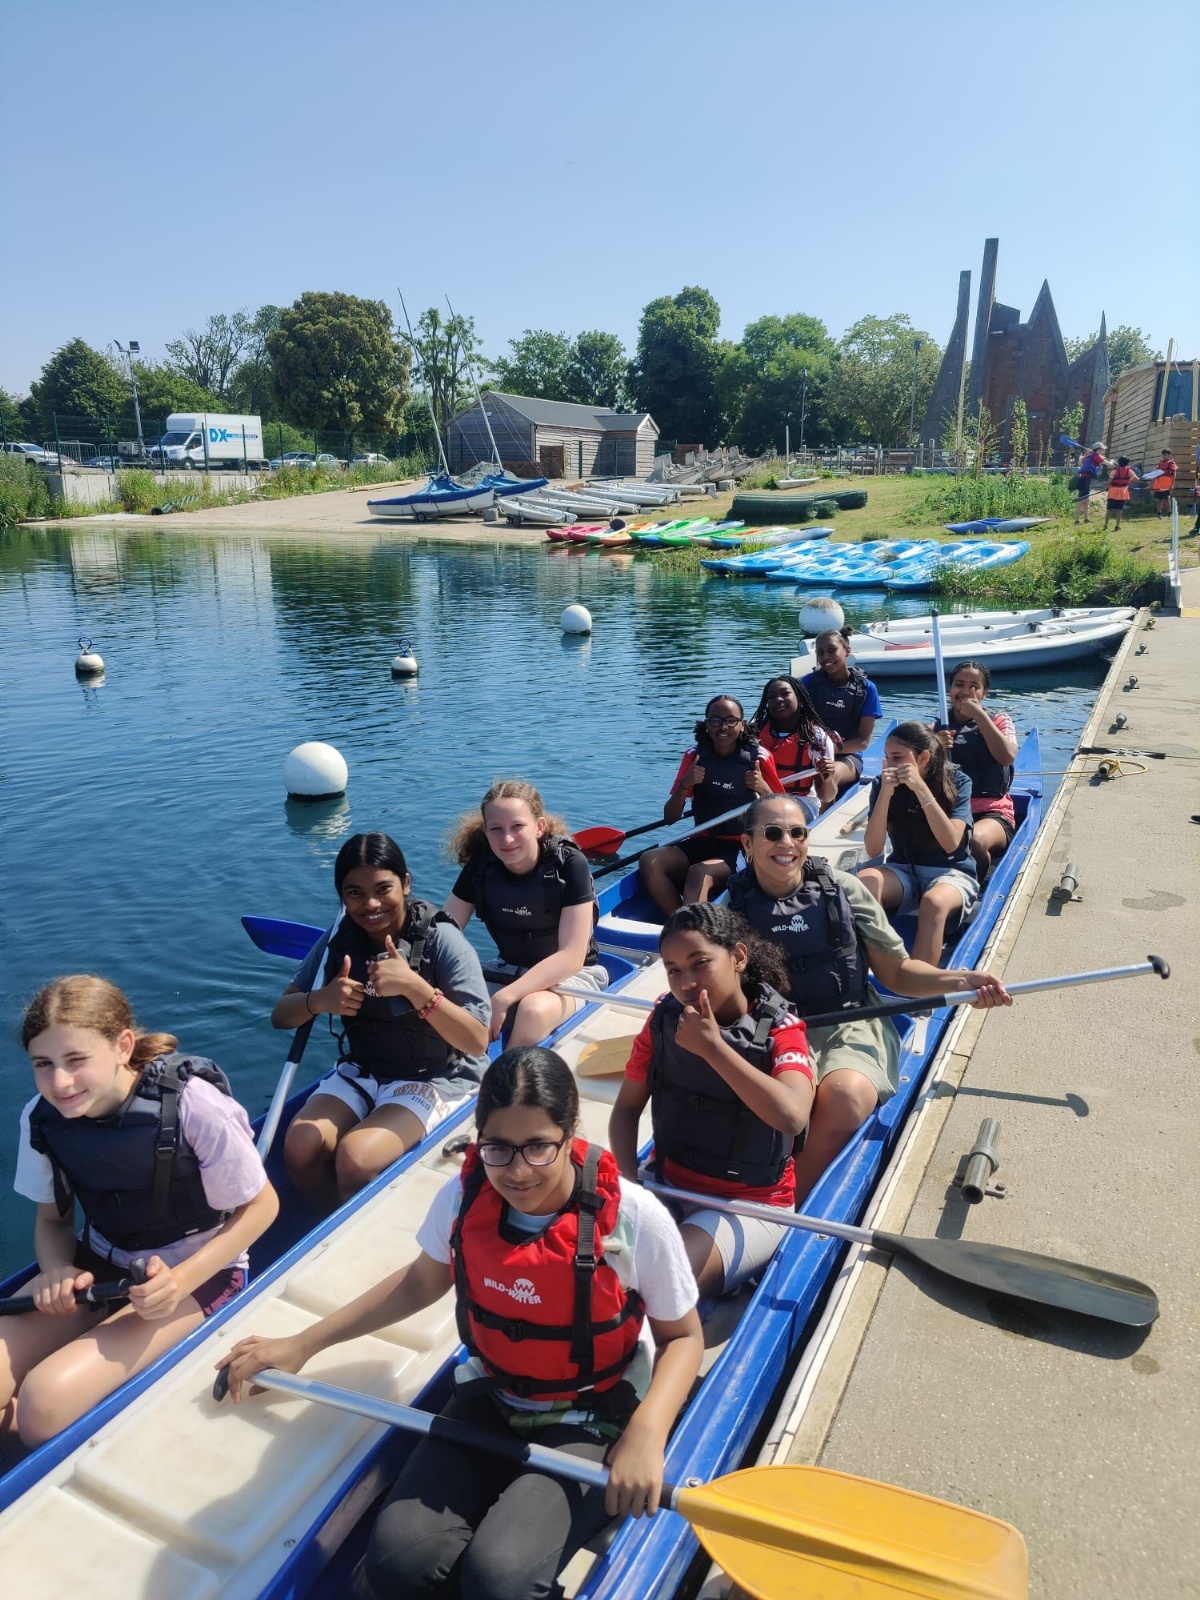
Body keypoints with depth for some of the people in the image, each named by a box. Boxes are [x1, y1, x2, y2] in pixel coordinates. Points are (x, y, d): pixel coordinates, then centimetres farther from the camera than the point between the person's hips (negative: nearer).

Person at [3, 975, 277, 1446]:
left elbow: (260, 1206, -13)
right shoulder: (42, 1118, -11)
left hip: (197, 1270, -5)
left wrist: (181, 1280, -25)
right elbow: (52, 1219, 7)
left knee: (45, 1401, -26)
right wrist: (56, 1268, -16)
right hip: (99, 1265, 5)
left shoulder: (193, 1107, -26)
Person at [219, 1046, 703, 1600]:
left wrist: (647, 1432, -26)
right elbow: (419, 1283, 9)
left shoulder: (635, 1219, -24)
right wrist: (302, 1344, 11)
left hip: (593, 1420, -3)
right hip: (489, 1402, 4)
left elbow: (683, 1336, -8)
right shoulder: (461, 1199, -13)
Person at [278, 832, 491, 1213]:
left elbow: (477, 1041, -23)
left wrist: (415, 987, -34)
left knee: (354, 1158, -27)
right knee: (300, 1147, -20)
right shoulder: (339, 939, -3)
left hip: (433, 1078, -5)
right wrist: (319, 1001, -20)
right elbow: (281, 1015, 3)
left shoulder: (442, 941, -17)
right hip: (360, 1071, 5)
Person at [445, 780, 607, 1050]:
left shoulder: (569, 864, -20)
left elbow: (571, 957, -24)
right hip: (511, 971, 4)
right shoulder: (481, 865, -8)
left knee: (534, 1010, -35)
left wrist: (504, 997, -33)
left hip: (572, 975, -4)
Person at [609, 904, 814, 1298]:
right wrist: (628, 1183, -12)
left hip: (751, 1205, -4)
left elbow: (792, 1116, -35)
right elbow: (627, 1109, 4)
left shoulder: (779, 1029, -16)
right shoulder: (664, 1020, -3)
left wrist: (712, 1046, -31)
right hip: (667, 1187, 4)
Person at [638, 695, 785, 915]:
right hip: (701, 843, 4)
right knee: (650, 862, -22)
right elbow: (669, 818, 4)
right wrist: (684, 785, -14)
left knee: (699, 873, -33)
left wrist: (763, 789, -18)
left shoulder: (759, 758, -4)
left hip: (741, 849, -4)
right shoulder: (695, 756, 4)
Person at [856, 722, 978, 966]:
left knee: (933, 902, -38)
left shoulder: (956, 782, -8)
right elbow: (873, 850, -12)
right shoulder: (883, 784, -3)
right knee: (863, 881, -31)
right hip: (903, 872, 3)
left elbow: (951, 843, -22)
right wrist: (885, 793, -22)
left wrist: (920, 788, -27)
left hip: (951, 873, -2)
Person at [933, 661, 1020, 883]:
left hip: (992, 812, -1)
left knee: (974, 840, -37)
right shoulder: (936, 729, 12)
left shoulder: (998, 720, 9)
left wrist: (978, 714, -10)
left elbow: (1007, 756, -13)